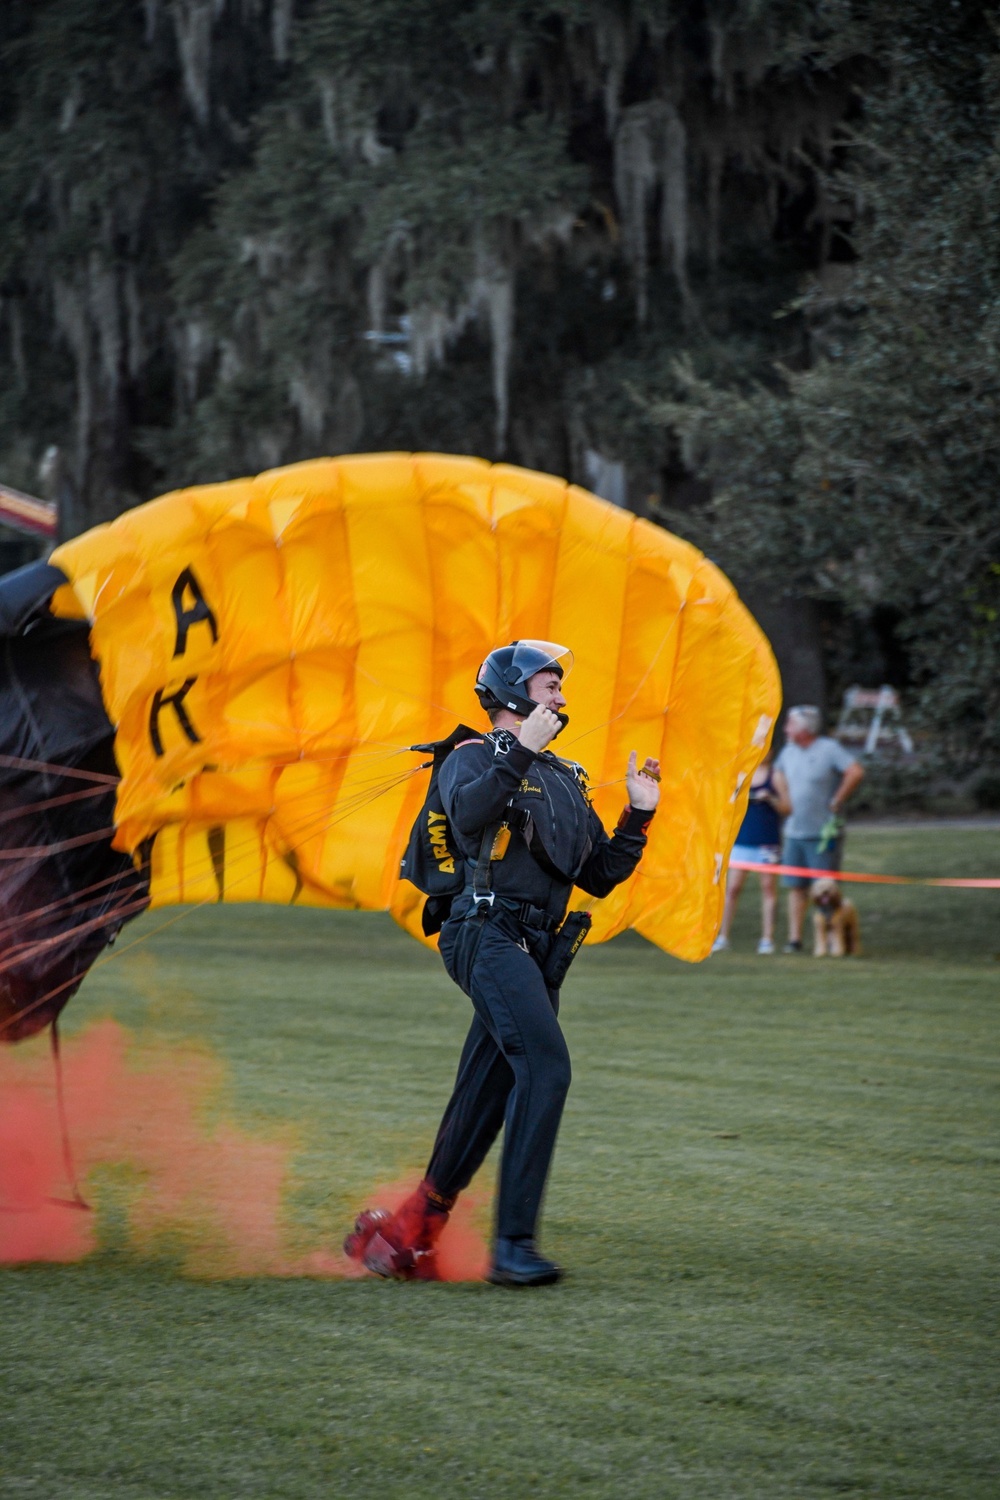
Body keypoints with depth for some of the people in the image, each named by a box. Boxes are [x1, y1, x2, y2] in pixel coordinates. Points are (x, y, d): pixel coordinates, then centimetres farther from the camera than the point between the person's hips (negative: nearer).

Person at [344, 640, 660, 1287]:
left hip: (535, 952, 9)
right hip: (488, 935, -9)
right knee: (546, 1065, -24)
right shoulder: (475, 758, 1)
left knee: (485, 1102, 8)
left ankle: (404, 1231, 18)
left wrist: (638, 816, 15)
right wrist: (520, 752, -24)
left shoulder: (566, 778, 25)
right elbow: (467, 815, -22)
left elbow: (599, 876, 25)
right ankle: (514, 1242, -27)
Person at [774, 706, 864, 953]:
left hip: (822, 833, -6)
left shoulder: (829, 748, -10)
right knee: (796, 886, 4)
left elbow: (856, 772, -20)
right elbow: (777, 773, 29)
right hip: (794, 831, 6)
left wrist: (836, 802, -16)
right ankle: (794, 938, 6)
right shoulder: (789, 751, 11)